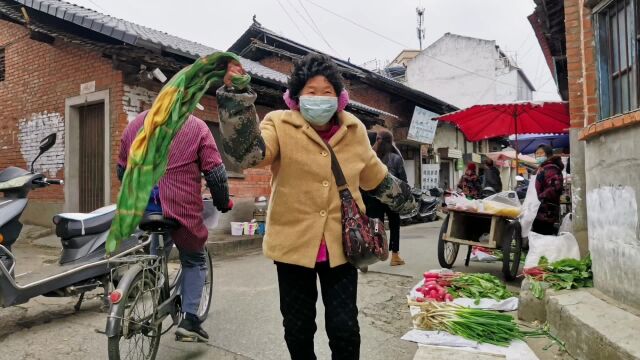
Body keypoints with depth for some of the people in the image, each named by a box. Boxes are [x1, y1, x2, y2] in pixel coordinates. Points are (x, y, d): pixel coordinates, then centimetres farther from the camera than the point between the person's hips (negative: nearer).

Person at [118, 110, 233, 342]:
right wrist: (223, 203, 9)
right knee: (195, 261, 18)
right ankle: (190, 321, 13)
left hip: (143, 208, 5)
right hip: (181, 208, -4)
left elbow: (122, 170, 19)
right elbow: (216, 173, -6)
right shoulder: (196, 126, -2)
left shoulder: (135, 123, 13)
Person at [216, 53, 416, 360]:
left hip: (341, 245, 2)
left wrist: (405, 200, 27)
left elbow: (376, 177, 18)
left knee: (344, 329, 5)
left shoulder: (354, 131, 3)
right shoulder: (280, 125, -7)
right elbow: (247, 152, -27)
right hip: (294, 243, -1)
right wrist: (235, 95, -37)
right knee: (298, 330, 14)